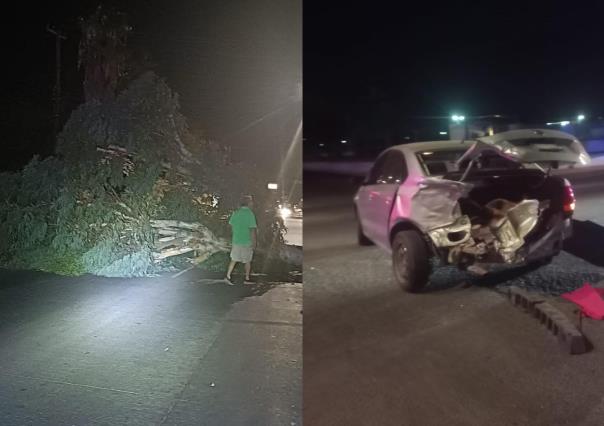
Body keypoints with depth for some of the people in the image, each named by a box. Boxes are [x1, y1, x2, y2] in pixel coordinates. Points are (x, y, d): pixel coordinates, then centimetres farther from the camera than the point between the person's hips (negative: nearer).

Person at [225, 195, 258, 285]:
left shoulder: (236, 212, 2)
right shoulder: (250, 214, -16)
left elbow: (231, 225, 11)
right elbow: (252, 230, -18)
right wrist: (254, 242, -10)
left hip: (236, 240, 5)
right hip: (247, 242, -5)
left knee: (234, 259, 13)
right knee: (248, 261, 10)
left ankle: (228, 276, 8)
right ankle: (247, 279, 19)